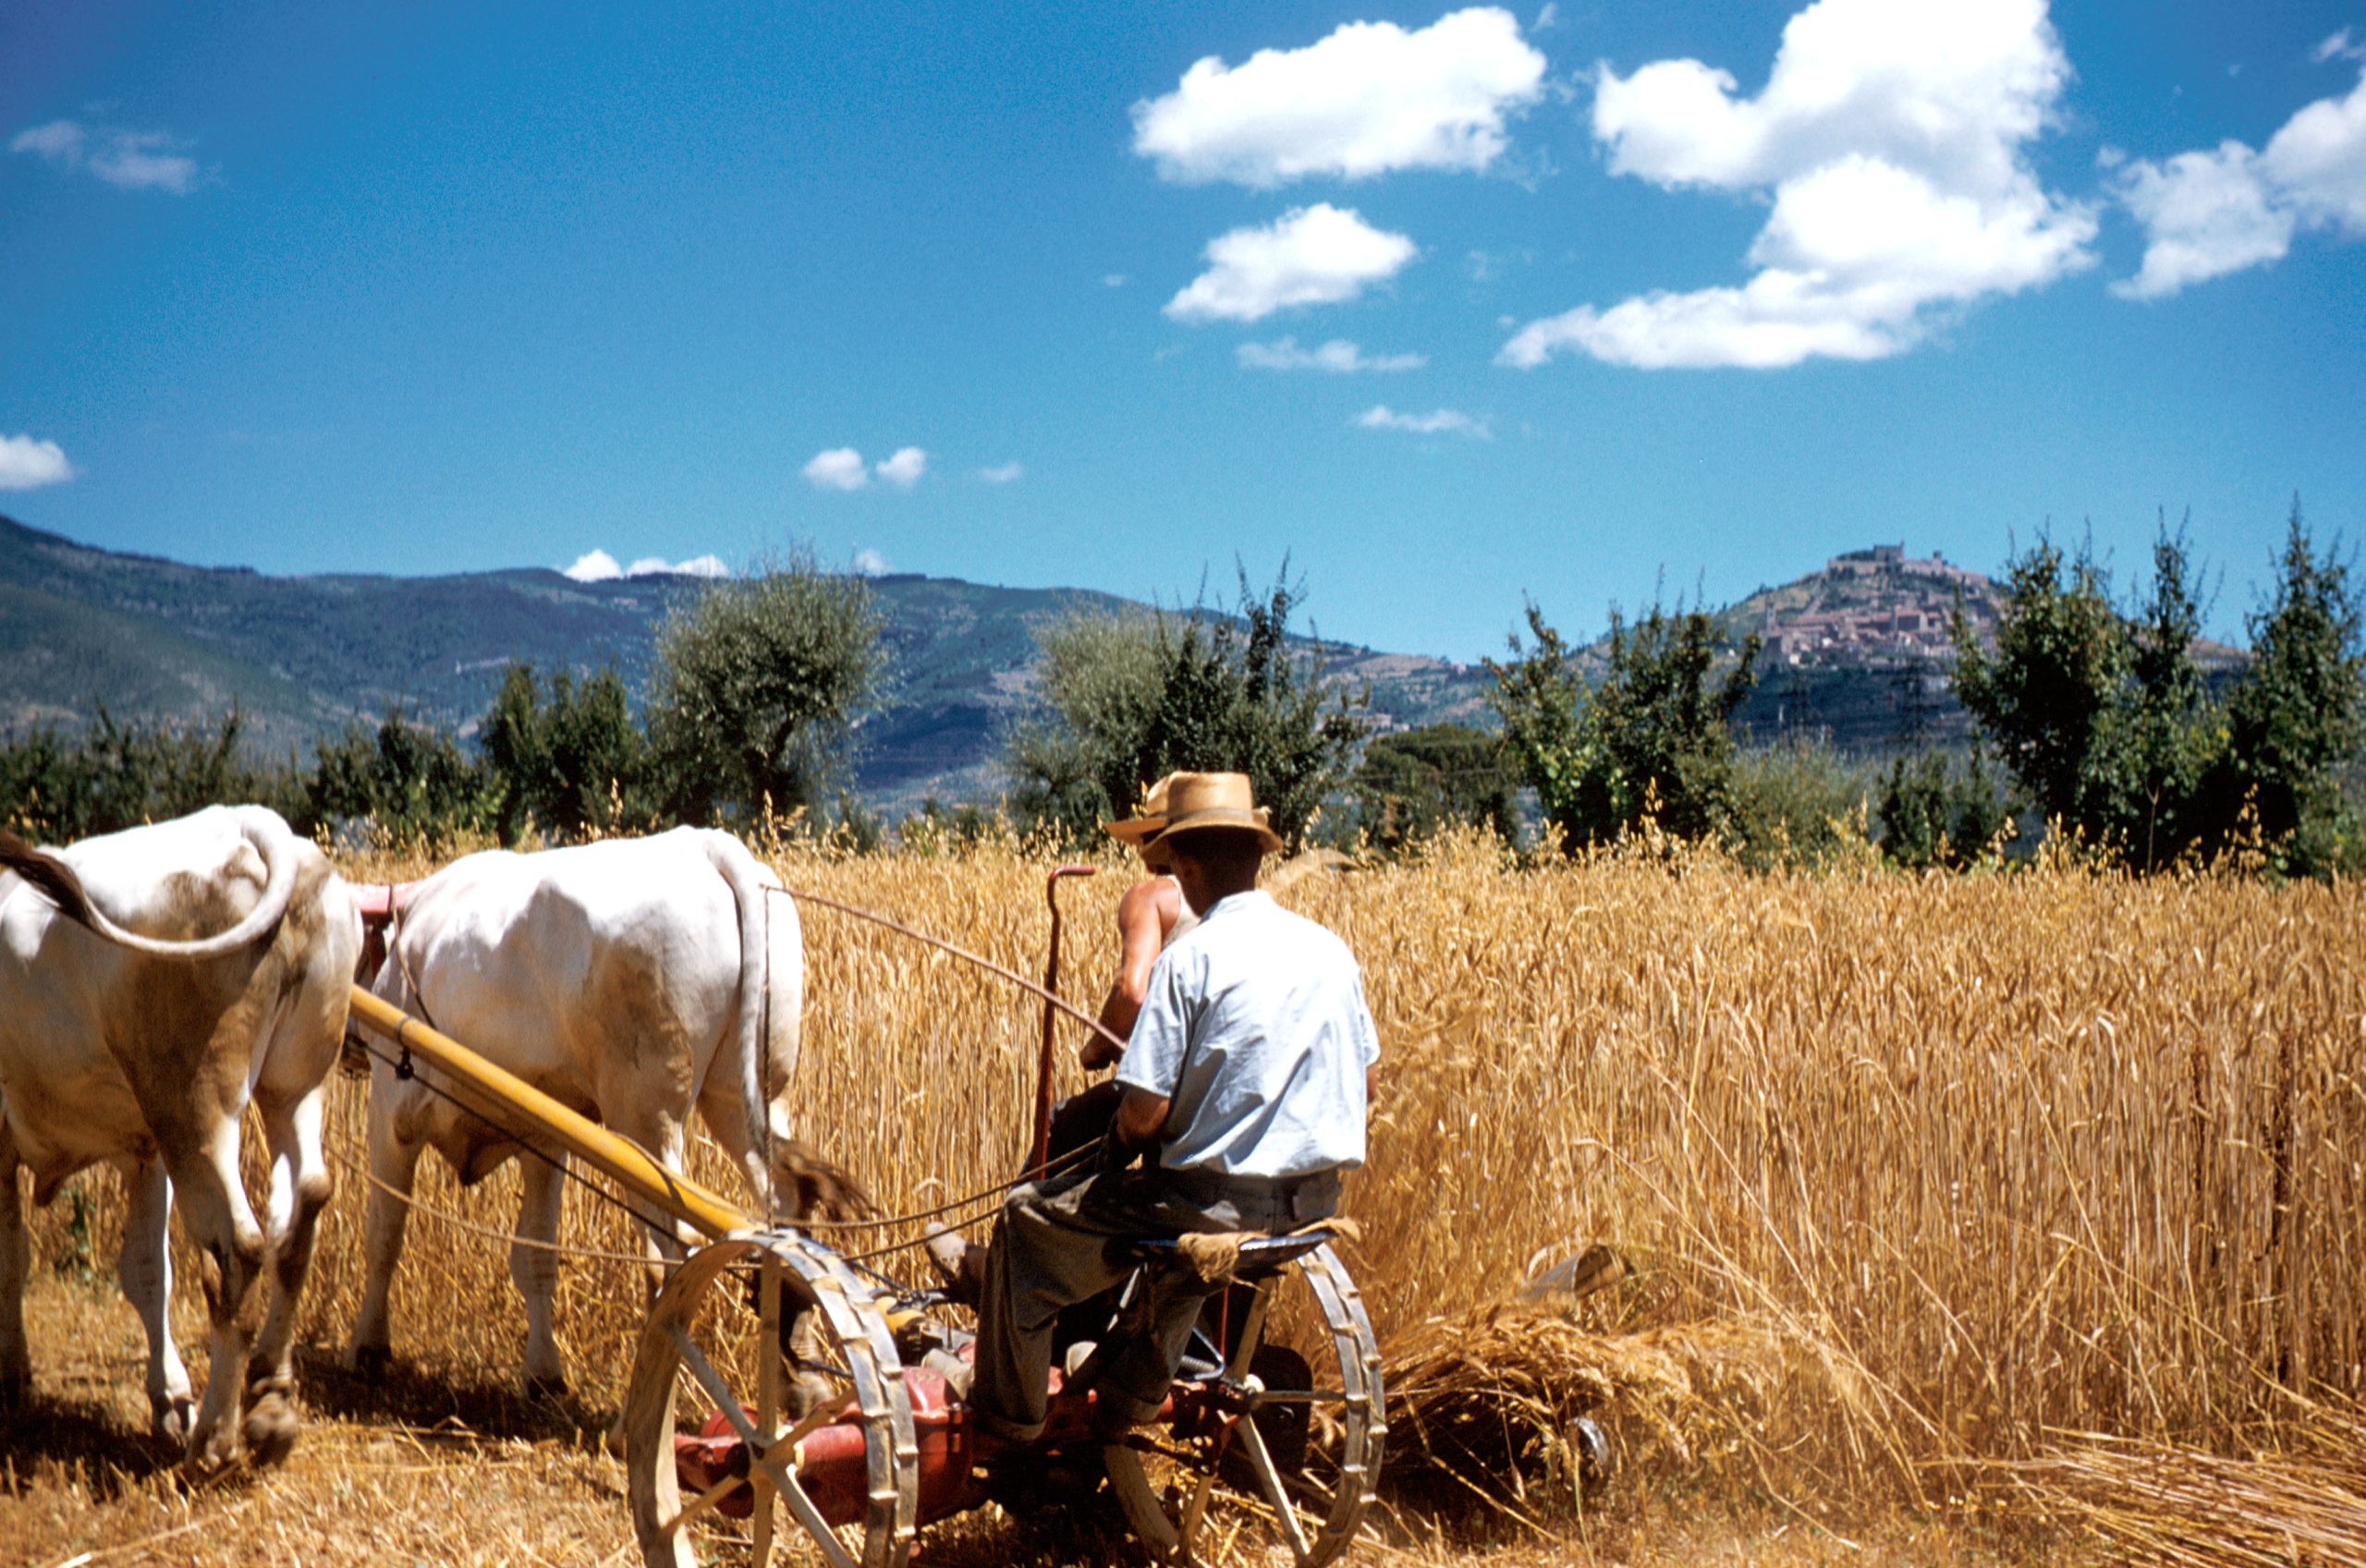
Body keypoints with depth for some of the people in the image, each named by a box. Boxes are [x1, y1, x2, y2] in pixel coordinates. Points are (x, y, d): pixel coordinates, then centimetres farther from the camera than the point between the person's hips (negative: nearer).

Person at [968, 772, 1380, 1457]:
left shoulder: (1191, 958, -16)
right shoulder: (1330, 949, 3)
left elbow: (1144, 1114, -17)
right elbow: (1364, 1084, 14)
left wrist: (1120, 1137, 5)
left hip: (1218, 1197, -7)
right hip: (1315, 1196, 7)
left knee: (1028, 1219, 13)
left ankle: (1005, 1425, 24)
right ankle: (1125, 1406, 51)